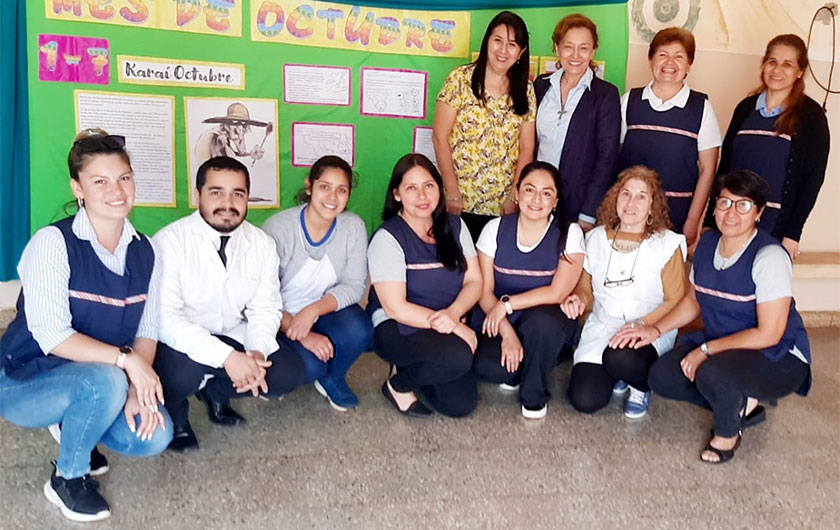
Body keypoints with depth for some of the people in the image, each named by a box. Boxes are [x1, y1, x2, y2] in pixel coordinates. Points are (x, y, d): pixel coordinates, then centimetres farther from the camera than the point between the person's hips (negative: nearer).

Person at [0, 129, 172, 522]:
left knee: (155, 436, -18)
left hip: (96, 382, 5)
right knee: (106, 381, -35)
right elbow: (51, 335, -26)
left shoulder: (144, 251, -2)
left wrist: (139, 391, -18)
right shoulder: (54, 243, -20)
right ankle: (68, 477, -6)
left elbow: (146, 331, -2)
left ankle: (74, 428, 15)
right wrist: (126, 360, -31)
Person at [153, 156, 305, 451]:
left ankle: (216, 391, 14)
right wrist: (226, 357, -36)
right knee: (182, 373, -35)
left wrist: (257, 353, -23)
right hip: (180, 343, -4)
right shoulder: (170, 242, -20)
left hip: (233, 338, 5)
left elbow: (266, 308, -1)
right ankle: (175, 415, 3)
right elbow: (165, 317, -28)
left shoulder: (262, 245, -4)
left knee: (289, 372, -14)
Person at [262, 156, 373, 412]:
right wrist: (302, 335, -27)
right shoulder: (278, 227, -20)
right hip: (281, 319, -3)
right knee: (309, 366, -29)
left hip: (325, 311, 3)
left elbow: (354, 285, -12)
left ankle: (332, 379, 4)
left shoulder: (354, 226, -11)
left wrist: (313, 310, -29)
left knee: (358, 329, -28)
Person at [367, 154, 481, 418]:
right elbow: (396, 308, -18)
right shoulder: (387, 238, -13)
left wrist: (454, 312, -21)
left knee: (461, 404, -11)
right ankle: (398, 384, -2)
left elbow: (474, 281, 1)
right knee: (458, 356, -32)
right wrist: (456, 328, -19)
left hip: (448, 328, 6)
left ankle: (411, 367, 18)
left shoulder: (454, 227, 4)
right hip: (396, 328, -5)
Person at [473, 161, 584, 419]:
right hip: (499, 323, 1)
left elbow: (556, 293, -15)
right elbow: (484, 291, -5)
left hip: (548, 323, -1)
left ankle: (534, 395, -9)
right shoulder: (496, 228, -3)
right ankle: (517, 368, 10)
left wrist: (507, 304, -19)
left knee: (541, 319, -37)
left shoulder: (569, 233, -8)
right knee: (486, 366, -30)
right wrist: (506, 332, -19)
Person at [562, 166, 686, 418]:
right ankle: (618, 375, 19)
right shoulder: (596, 238, 5)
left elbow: (675, 300, -8)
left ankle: (641, 387, 0)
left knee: (620, 358, -38)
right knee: (584, 400, -16)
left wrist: (641, 325, -23)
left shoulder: (668, 244, -6)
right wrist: (578, 298, -11)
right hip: (602, 327, 3)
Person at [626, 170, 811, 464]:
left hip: (778, 358, -7)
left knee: (711, 372, -35)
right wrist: (656, 329, -2)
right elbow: (693, 300, 13)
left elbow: (769, 335, -22)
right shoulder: (707, 242, -1)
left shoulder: (770, 257, -23)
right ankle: (742, 404, 9)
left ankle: (728, 433, -2)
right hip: (719, 345, 8)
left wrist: (706, 350, -21)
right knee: (662, 376, -10)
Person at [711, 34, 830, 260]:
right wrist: (710, 220, 6)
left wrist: (792, 234, -9)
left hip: (775, 227, -3)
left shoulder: (810, 116, -2)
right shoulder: (746, 108, 8)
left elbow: (813, 178, -4)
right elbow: (724, 164, 10)